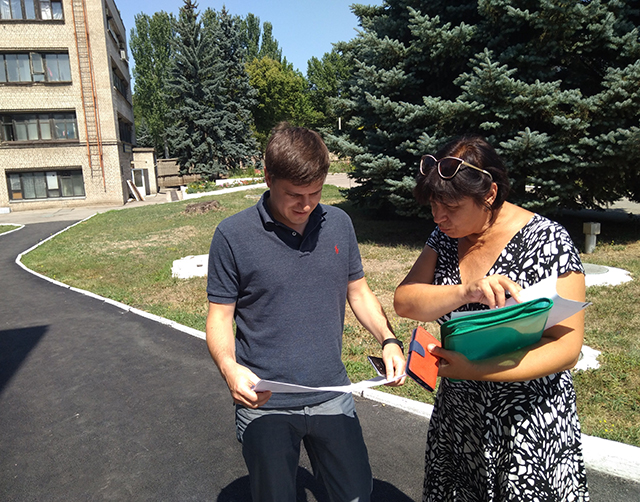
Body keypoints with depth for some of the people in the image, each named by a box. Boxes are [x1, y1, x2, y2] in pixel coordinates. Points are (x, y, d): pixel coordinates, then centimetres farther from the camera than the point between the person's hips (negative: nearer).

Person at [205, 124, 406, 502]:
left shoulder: (339, 223, 0)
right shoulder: (233, 235, -11)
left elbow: (358, 291, 9)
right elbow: (220, 316, -7)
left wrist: (388, 340, -5)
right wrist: (229, 368, -25)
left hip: (333, 397, 3)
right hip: (264, 404, -3)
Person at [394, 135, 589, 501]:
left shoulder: (547, 241, -17)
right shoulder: (446, 237, -2)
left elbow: (567, 347, -19)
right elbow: (404, 302, -12)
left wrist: (476, 370, -30)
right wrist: (465, 291, -30)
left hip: (529, 425, -4)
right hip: (456, 415, 5)